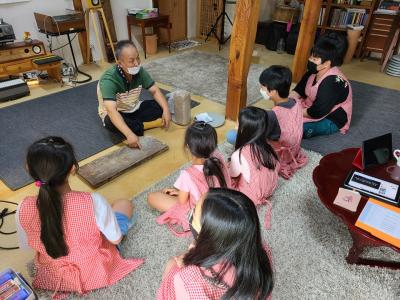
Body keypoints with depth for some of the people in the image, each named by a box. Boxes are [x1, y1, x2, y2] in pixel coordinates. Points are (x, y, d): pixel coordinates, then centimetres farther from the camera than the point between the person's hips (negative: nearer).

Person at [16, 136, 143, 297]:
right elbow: (115, 239, -18)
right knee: (124, 204, 15)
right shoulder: (93, 202, -36)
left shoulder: (24, 209, -26)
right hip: (95, 274, -3)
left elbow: (26, 246, -5)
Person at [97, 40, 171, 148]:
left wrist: (166, 109, -25)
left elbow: (155, 91, -7)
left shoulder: (139, 71, -14)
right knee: (111, 123, -40)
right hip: (116, 114, -4)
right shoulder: (109, 80, -32)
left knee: (160, 106, -15)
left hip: (134, 109, 5)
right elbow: (112, 111, -42)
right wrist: (129, 134, -54)